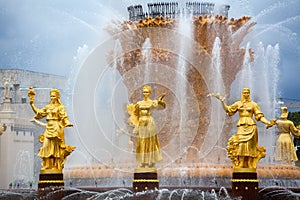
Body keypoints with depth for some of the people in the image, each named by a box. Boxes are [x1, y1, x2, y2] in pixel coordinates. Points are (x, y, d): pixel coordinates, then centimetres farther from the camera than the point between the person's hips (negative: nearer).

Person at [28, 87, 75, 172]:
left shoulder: (60, 107, 1)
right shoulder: (48, 107, 17)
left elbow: (64, 117, -7)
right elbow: (39, 112, 24)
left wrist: (67, 123, -26)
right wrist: (32, 104, 21)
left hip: (56, 128, -6)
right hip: (49, 128, 6)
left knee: (56, 148, -6)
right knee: (46, 147, -2)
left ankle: (56, 167, -6)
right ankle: (47, 166, 1)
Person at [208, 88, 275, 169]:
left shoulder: (253, 104, 8)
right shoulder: (238, 104, 13)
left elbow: (260, 117, 5)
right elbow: (228, 110, 14)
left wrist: (269, 123, -8)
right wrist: (222, 101, 7)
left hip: (251, 127, -1)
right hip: (242, 127, 1)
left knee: (249, 147, -5)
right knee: (240, 145, -10)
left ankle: (249, 166, -6)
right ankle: (240, 166, -11)